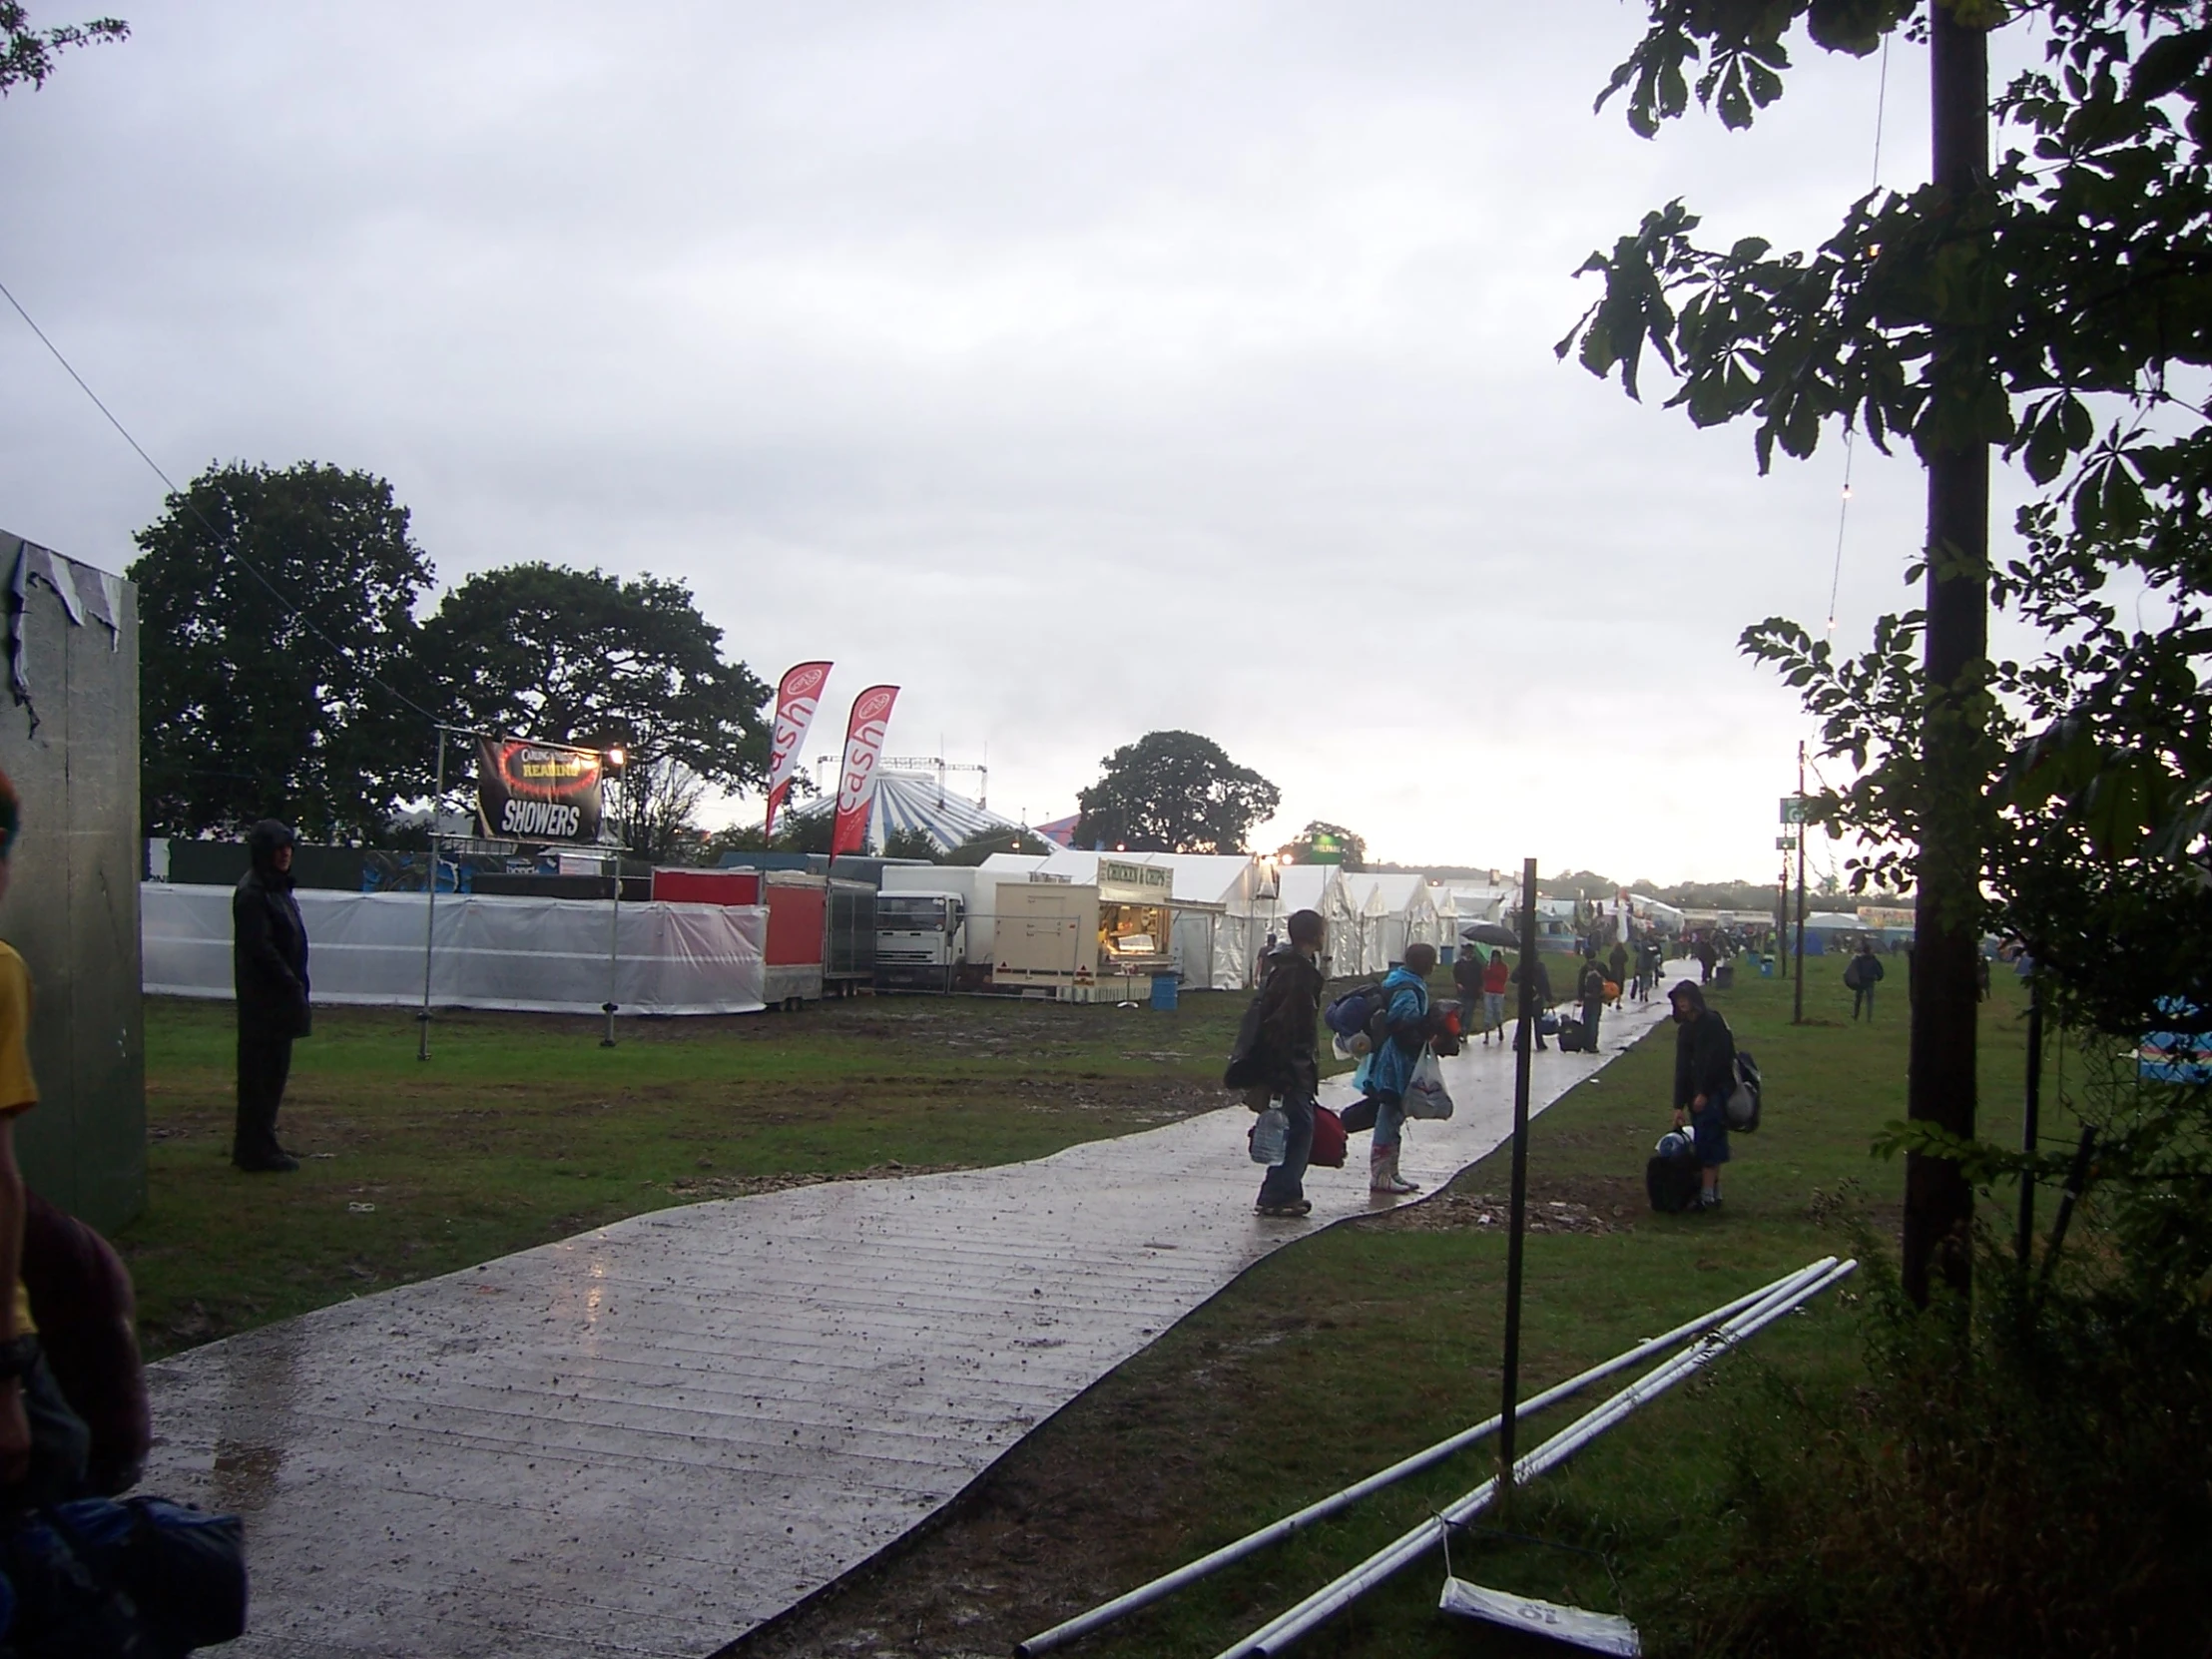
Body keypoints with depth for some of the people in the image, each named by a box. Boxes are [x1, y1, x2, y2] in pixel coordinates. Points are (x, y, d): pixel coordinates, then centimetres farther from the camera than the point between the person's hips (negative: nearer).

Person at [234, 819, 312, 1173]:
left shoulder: (278, 888, 16)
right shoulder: (252, 891, -13)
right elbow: (260, 947, -19)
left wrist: (297, 984, 10)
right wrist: (291, 983, -16)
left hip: (280, 996, 10)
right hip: (264, 998, -10)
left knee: (273, 1071, 13)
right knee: (262, 1073, -5)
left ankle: (252, 1147, 21)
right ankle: (258, 1151, 0)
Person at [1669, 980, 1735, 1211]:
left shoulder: (1712, 1023, -10)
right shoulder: (1685, 1029, 14)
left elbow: (1717, 1061, -15)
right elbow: (1682, 1068, 11)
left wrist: (1704, 1093, -15)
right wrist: (1679, 1105, 7)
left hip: (1715, 1092, -8)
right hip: (1697, 1093, 8)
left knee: (1707, 1142, -10)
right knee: (1712, 1142, 10)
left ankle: (1707, 1195, -9)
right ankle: (1714, 1192, 15)